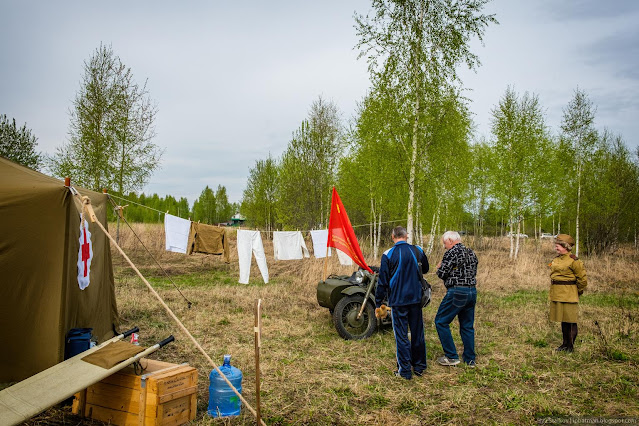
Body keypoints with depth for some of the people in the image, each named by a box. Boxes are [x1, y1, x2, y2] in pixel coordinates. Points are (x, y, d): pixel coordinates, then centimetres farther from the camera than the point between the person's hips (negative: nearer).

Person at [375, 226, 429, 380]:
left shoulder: (388, 255, -10)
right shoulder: (418, 251, 0)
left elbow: (383, 281, -7)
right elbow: (425, 270, 19)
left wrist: (378, 304, 0)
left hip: (398, 300, -3)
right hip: (416, 298, 4)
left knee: (401, 335, 4)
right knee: (417, 332, 14)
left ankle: (405, 370, 9)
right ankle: (419, 367, 26)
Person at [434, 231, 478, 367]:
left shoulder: (452, 252, -11)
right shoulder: (471, 253, 13)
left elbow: (442, 273, -13)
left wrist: (439, 267, 7)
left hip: (457, 292, -8)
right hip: (472, 291, 8)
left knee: (441, 322, 3)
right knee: (467, 325, 15)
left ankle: (451, 357, 4)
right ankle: (470, 359, 20)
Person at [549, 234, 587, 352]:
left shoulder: (573, 260, -12)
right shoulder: (556, 260, 10)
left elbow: (582, 279, -7)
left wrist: (578, 291, 3)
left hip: (569, 295, -7)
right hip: (557, 294, 8)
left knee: (571, 320, -1)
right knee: (562, 320, 14)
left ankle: (571, 345, 9)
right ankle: (565, 343, 24)